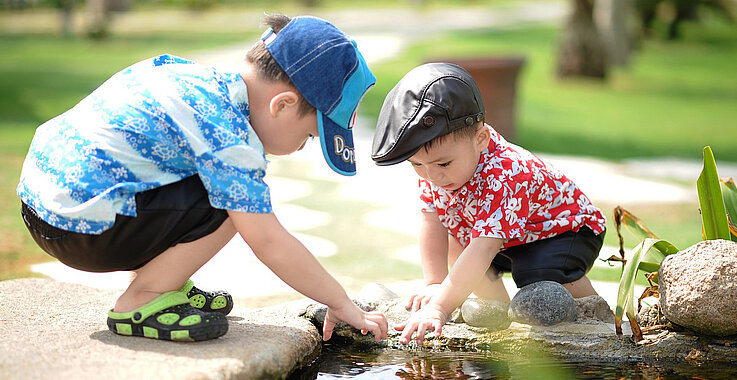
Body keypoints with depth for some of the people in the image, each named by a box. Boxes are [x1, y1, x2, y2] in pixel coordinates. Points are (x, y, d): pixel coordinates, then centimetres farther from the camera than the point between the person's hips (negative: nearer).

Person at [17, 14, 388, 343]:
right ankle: (140, 302, -5)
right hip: (81, 227, -10)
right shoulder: (228, 135, -19)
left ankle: (163, 283, 19)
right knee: (231, 203, -16)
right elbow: (269, 243, -19)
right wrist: (343, 305, -9)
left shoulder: (201, 76, 9)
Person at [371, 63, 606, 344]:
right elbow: (432, 222, -12)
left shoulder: (504, 177, -43)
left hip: (567, 229, -8)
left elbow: (483, 250, -50)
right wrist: (435, 284, -21)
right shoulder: (433, 162, -19)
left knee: (542, 274, -33)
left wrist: (440, 308, -56)